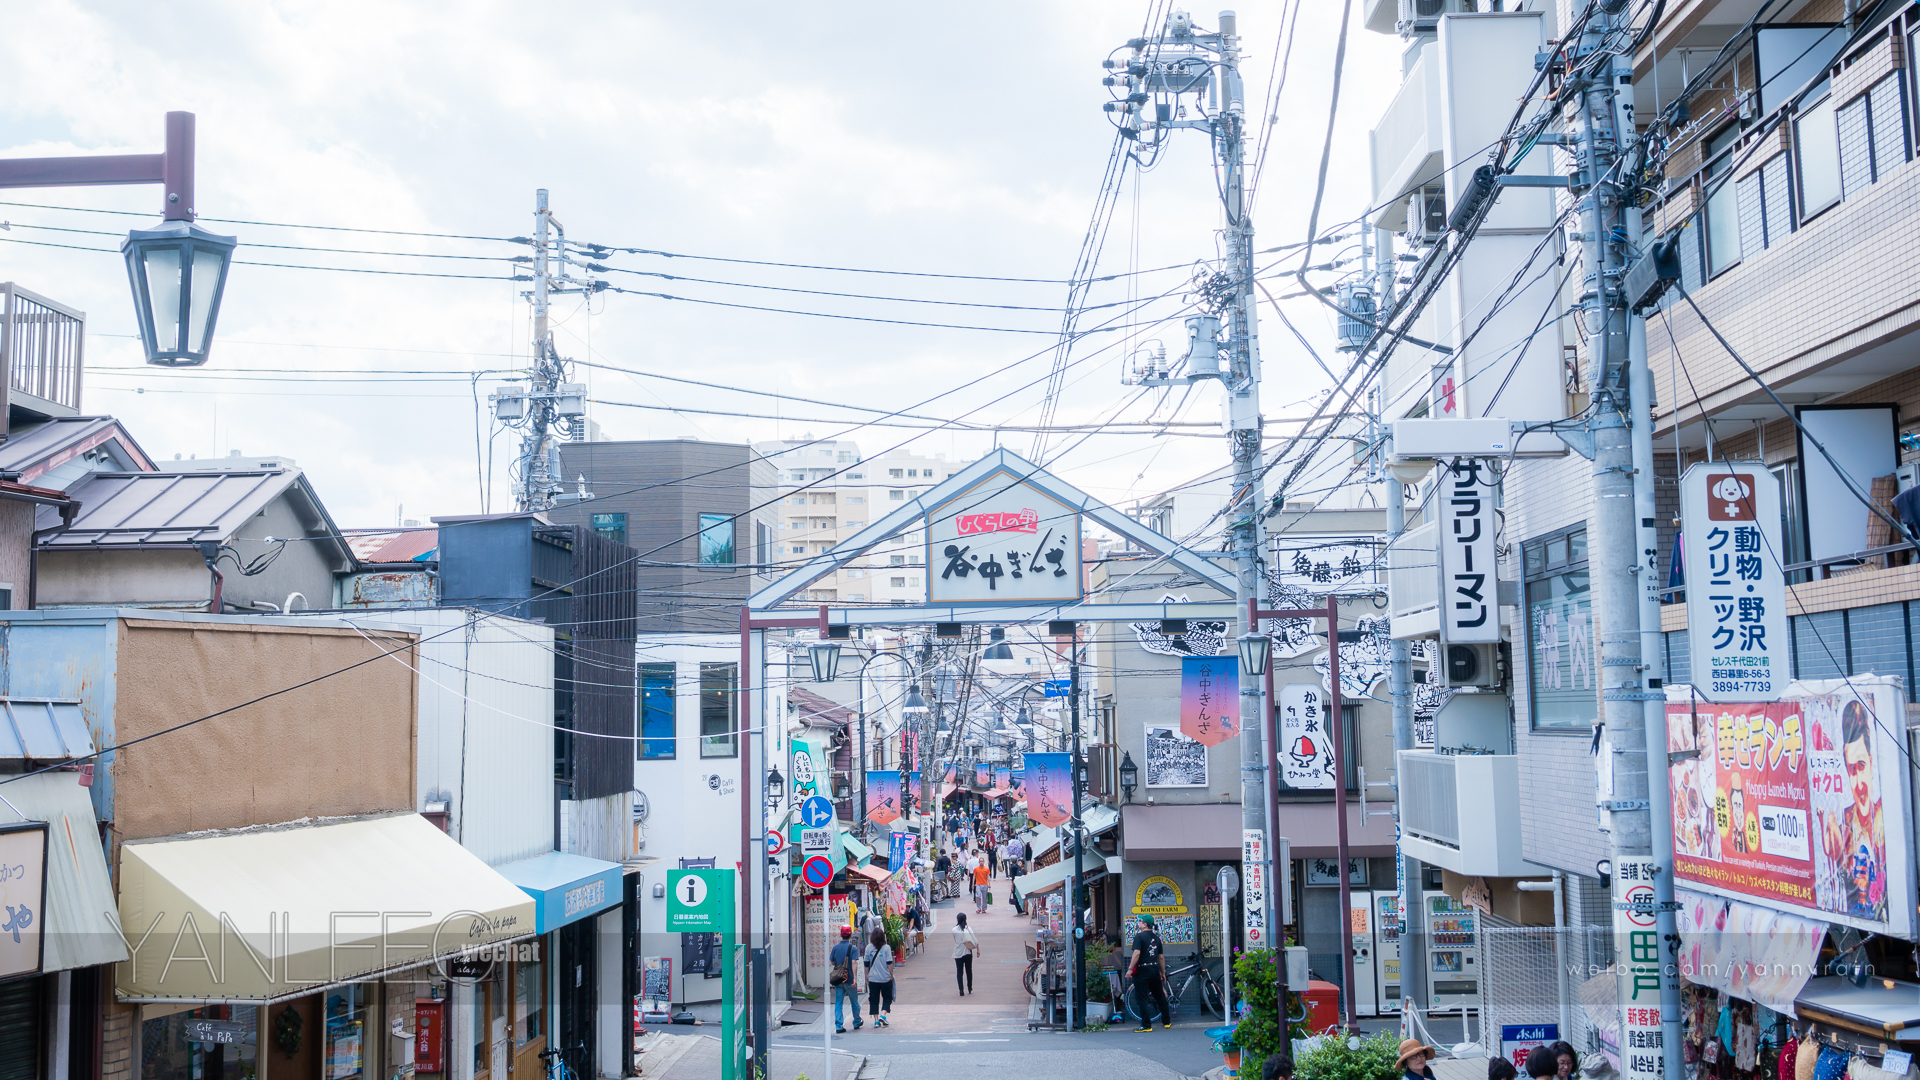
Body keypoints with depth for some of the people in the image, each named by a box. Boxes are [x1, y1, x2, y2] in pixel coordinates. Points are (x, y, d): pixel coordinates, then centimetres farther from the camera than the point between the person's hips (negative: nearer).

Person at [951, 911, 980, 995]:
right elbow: (975, 940, -7)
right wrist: (978, 950, -1)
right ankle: (969, 989, 25)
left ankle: (961, 990, -7)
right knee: (969, 970, 17)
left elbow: (955, 940, 4)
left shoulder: (954, 930, -7)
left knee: (959, 972, 2)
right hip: (968, 953, 1)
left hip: (958, 953, -1)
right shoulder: (969, 928, -5)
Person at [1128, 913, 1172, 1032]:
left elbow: (1137, 953, -20)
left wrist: (1130, 969, -20)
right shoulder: (1156, 937, 12)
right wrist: (1163, 973, 20)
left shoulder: (1139, 936, -9)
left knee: (1142, 999, -2)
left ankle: (1146, 1025, -4)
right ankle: (1167, 1021, 25)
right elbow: (1161, 957, 13)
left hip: (1143, 970, -7)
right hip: (1155, 969, 7)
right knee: (1160, 996, 17)